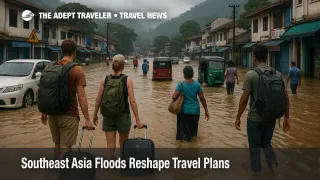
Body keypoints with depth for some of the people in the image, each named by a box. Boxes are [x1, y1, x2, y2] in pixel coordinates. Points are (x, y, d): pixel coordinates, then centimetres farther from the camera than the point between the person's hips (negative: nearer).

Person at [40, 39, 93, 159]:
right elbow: (81, 97, -16)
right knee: (65, 147, 1)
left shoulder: (49, 67, 4)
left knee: (57, 144, 20)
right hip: (69, 115, -5)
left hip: (52, 114, 6)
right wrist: (87, 119, -11)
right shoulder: (77, 70, -12)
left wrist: (43, 113, 18)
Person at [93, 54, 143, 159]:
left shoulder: (105, 80, -1)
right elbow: (132, 102, -13)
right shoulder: (127, 80, -9)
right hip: (123, 115, -1)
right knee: (123, 143, 22)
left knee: (110, 146, 7)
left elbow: (98, 100, 1)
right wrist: (137, 120, -7)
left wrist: (95, 115, 15)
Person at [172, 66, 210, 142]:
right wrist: (206, 111, 5)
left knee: (183, 130, 10)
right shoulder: (197, 84, -5)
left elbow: (174, 97, -21)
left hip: (184, 111, -3)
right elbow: (202, 99, -4)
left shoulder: (181, 84, -12)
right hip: (195, 111, 3)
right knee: (192, 127, 24)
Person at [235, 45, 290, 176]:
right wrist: (286, 117, 11)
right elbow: (285, 98, 2)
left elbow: (244, 99, -14)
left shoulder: (251, 74, -13)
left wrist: (238, 118, -5)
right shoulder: (278, 74, 1)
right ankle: (275, 172, 8)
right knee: (266, 144, 23)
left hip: (255, 119, -4)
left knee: (254, 147, 12)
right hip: (271, 118, 5)